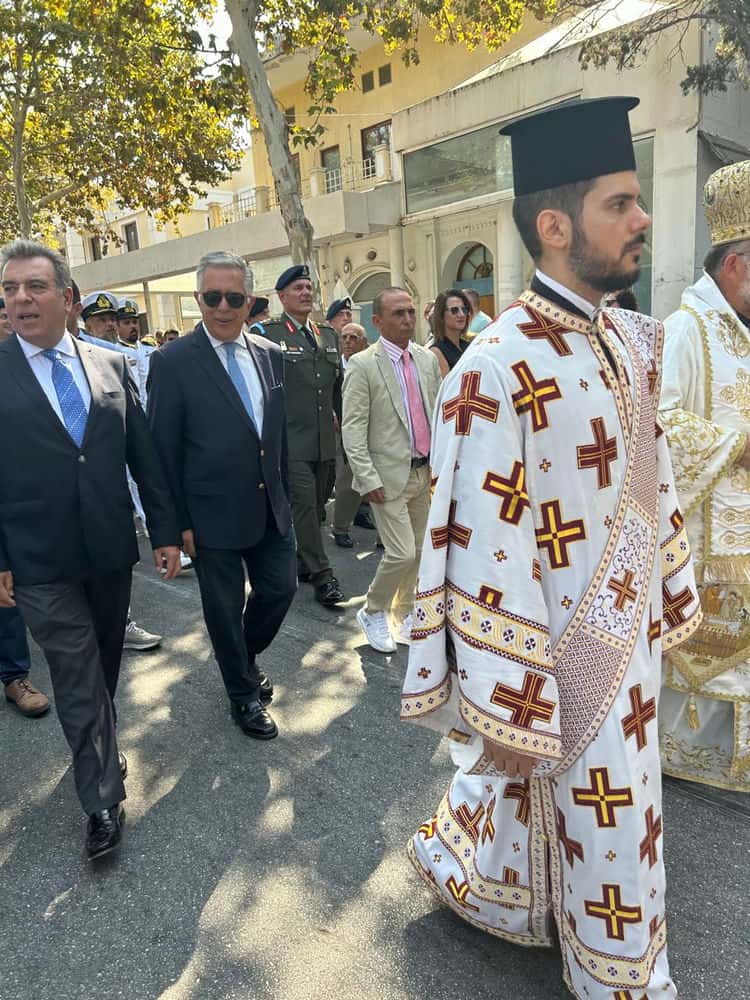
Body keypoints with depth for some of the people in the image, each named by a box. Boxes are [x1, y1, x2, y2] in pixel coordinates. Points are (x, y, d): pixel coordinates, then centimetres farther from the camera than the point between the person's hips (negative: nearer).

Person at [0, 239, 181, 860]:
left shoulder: (111, 364, 3)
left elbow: (144, 454, 4)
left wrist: (165, 531, 3)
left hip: (112, 550, 3)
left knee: (106, 663, 20)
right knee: (77, 679, 4)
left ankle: (99, 745, 47)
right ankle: (103, 801, 21)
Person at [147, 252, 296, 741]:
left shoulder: (271, 353, 4)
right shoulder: (173, 361, -12)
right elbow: (164, 449, -10)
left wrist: (285, 493, 11)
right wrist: (178, 523, -11)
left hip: (271, 507, 5)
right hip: (213, 514, -5)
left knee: (281, 588, 14)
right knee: (225, 608, 10)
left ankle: (247, 657, 44)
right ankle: (244, 694, 34)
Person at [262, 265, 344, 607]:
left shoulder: (328, 335, 15)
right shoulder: (268, 335, -4)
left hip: (326, 441, 6)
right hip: (291, 441, -6)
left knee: (315, 506, 13)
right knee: (303, 506, -6)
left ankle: (301, 563, 29)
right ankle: (321, 576, 0)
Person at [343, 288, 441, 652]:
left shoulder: (428, 359, 8)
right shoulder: (362, 365, -9)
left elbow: (439, 414, 14)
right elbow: (353, 430, -11)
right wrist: (369, 480, -16)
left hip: (425, 472, 6)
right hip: (389, 474, -6)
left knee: (418, 551, 13)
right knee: (402, 553, -9)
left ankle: (404, 613, 33)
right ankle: (372, 613, 16)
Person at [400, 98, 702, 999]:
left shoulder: (630, 337, 2)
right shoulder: (498, 372, -24)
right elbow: (485, 553, -23)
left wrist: (669, 594, 14)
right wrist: (511, 709, -17)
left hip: (629, 626, 8)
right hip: (564, 646, -8)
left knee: (614, 804, 26)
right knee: (604, 821, 13)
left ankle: (458, 854, 52)